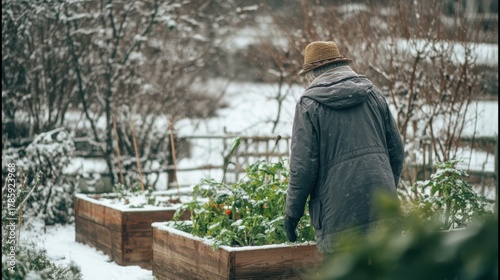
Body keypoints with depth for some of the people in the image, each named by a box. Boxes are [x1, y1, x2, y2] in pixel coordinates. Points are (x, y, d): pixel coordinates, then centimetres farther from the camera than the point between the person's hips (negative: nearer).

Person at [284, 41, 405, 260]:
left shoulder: (309, 104, -3)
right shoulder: (373, 94, 11)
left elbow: (303, 166, -9)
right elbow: (396, 150, 13)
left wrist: (292, 213, 3)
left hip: (339, 216, -4)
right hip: (383, 211, 5)